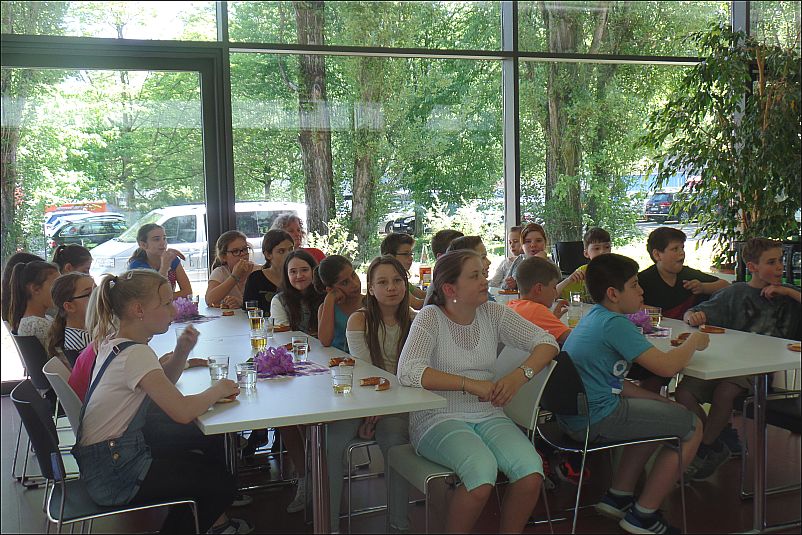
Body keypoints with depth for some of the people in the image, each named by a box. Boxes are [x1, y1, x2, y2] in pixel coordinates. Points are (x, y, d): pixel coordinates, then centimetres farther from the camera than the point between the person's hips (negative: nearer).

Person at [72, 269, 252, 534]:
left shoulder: (113, 341, 4)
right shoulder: (135, 354, -24)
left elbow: (162, 383, 17)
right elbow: (182, 411, -31)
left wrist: (182, 351, -1)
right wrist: (218, 389, -13)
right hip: (113, 474, -9)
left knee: (204, 466, 20)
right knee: (221, 484, 4)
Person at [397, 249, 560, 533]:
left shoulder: (493, 313, 7)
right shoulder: (430, 317, -7)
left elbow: (547, 342, 7)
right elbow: (408, 372, -21)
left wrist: (520, 375, -13)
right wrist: (471, 384, -25)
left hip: (488, 415, 4)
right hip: (439, 419, -4)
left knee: (531, 472, -22)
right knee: (482, 470, -32)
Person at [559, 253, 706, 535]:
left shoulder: (594, 317, 14)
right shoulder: (615, 323, -17)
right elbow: (666, 366, -20)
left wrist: (656, 398, 8)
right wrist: (694, 341, 0)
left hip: (576, 414, 10)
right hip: (597, 420, -10)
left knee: (660, 413, 31)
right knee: (692, 427, 1)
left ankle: (618, 496, 28)